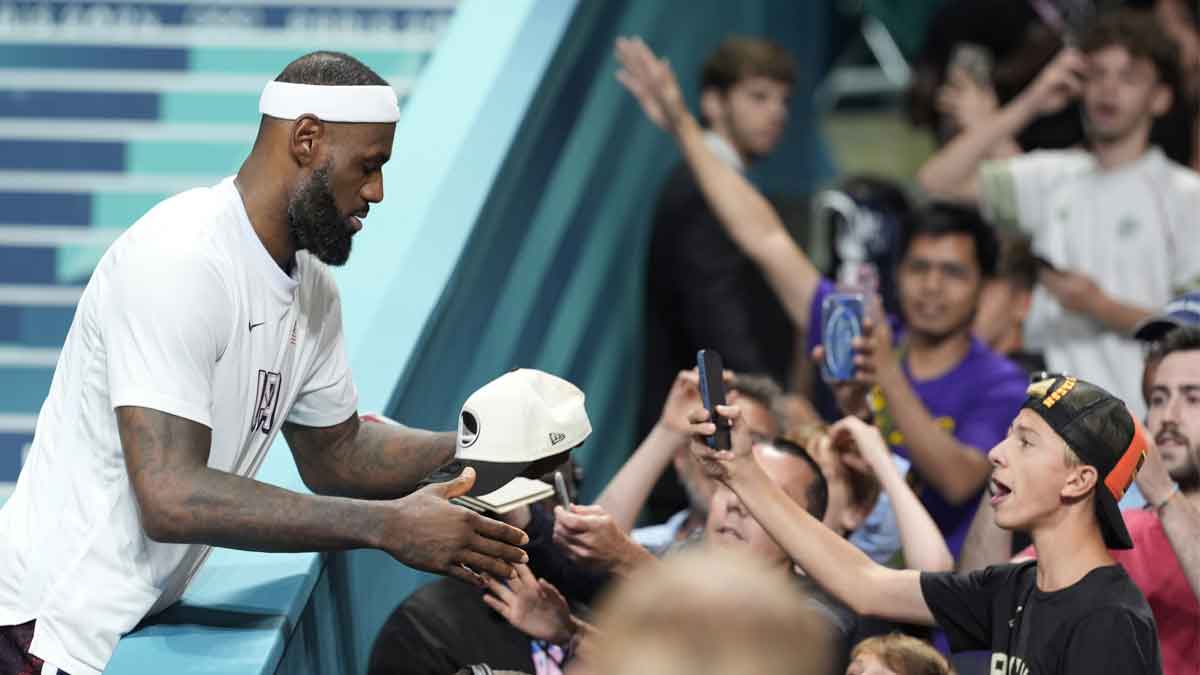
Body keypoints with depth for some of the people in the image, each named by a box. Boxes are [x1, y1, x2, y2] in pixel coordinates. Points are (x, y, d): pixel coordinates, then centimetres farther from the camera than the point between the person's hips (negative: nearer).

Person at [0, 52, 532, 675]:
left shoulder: (310, 286, 6)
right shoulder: (179, 262, -23)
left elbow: (335, 453, 17)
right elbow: (172, 497, -30)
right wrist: (388, 526, -29)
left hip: (146, 620, 9)